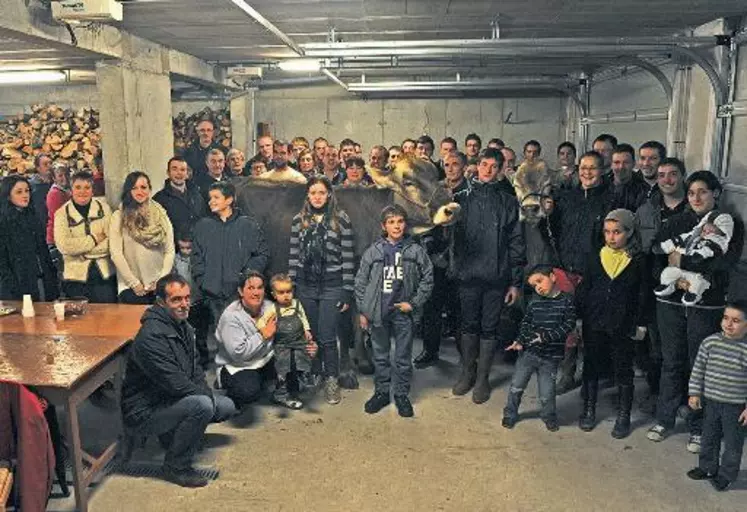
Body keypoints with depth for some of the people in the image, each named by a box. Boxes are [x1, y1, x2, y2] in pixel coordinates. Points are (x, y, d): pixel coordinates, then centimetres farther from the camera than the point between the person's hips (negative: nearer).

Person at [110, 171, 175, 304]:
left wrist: (162, 279, -4)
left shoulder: (161, 215, 9)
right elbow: (116, 254, -5)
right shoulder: (118, 217, 1)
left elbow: (170, 251, 5)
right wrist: (134, 283, -8)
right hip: (131, 286, -2)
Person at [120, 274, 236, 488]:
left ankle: (173, 433, 18)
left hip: (169, 399, 9)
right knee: (202, 405, -31)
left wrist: (205, 391, -4)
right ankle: (176, 467, -12)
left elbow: (194, 368, 14)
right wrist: (206, 393, -13)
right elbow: (175, 384, -28)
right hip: (142, 413, -9)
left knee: (227, 407, 6)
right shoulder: (152, 336, -27)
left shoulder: (183, 326, 5)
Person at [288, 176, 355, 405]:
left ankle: (332, 381, 12)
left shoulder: (341, 219, -3)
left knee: (327, 337, -3)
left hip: (331, 286, -3)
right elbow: (293, 255, 8)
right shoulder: (299, 220, 6)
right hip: (305, 286, 3)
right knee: (310, 335, 11)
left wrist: (347, 291, -7)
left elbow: (348, 257, -4)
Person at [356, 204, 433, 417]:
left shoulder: (415, 250, -3)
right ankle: (381, 392, 28)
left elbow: (427, 278, 1)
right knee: (380, 356, 13)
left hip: (404, 312, -1)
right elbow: (361, 282, 4)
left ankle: (401, 395, 23)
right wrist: (363, 311, 2)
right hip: (378, 312, 1)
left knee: (403, 357, 9)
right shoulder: (373, 251, 0)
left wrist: (414, 303, -6)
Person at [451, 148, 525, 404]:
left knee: (489, 328, 7)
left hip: (496, 277, 0)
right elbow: (454, 235, 3)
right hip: (468, 274, 0)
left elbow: (516, 243, 3)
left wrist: (515, 281, 0)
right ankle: (467, 372, 27)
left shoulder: (508, 202, 4)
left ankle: (482, 378, 21)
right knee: (469, 325, 11)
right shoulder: (463, 198, 4)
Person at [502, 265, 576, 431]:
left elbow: (568, 325, -14)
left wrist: (546, 336, -22)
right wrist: (520, 340, -6)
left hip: (550, 356, -3)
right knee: (516, 386, 8)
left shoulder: (567, 300, -8)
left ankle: (549, 416, 34)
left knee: (546, 394, 5)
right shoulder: (535, 301, 1)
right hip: (528, 351, 3)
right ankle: (510, 414, 30)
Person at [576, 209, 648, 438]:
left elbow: (642, 295, 1)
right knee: (591, 366, 11)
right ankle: (589, 409, 26)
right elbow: (584, 288, 6)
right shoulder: (595, 257, 2)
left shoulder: (638, 260, -4)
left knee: (624, 370, 8)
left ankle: (623, 416, 22)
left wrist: (640, 324, 0)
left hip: (623, 325, -2)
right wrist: (578, 317, 4)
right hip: (594, 322, 2)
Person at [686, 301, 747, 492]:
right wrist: (694, 393, 0)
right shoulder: (710, 342, -7)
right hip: (711, 402, 3)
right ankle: (707, 467, 39)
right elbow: (698, 369, 1)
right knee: (709, 438, 20)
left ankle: (726, 475, 31)